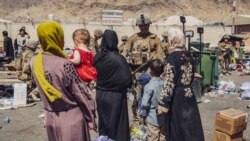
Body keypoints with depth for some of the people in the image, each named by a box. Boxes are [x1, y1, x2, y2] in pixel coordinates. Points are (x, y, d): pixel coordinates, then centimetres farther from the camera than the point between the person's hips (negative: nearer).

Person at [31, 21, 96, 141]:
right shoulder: (64, 65, -23)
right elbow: (81, 93, -16)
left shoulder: (35, 62, -5)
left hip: (50, 118, 6)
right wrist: (91, 117, -3)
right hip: (72, 118, -6)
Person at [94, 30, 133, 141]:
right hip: (115, 96, -5)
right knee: (116, 124, 11)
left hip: (100, 94, 5)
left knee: (103, 122, 21)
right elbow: (128, 81, -19)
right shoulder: (119, 59, -21)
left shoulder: (97, 57, -5)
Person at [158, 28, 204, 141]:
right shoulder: (188, 55, 6)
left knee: (177, 128, 6)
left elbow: (169, 82, -19)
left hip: (177, 97, -7)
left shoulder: (173, 56, -15)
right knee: (189, 126, 15)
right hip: (189, 94, 7)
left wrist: (163, 103, -16)